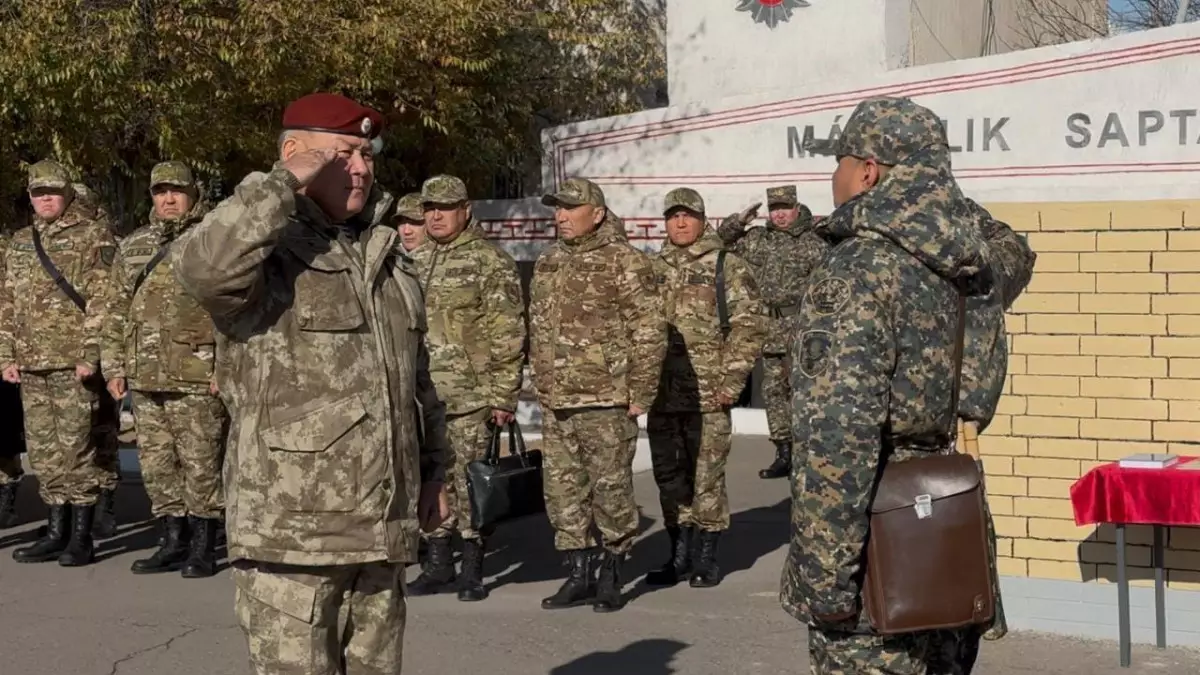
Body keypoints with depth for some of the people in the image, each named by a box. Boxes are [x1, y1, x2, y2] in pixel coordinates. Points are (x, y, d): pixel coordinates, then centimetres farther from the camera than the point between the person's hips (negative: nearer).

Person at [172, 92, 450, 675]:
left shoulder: (385, 258, 15)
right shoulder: (266, 253, -8)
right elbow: (199, 266, -34)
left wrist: (433, 468, 22)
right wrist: (286, 183, -25)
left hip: (381, 532, 7)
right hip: (291, 533, -7)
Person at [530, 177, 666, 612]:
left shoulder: (624, 262, -7)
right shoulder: (548, 263, 15)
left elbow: (650, 331, -9)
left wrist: (640, 393, -11)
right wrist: (541, 384, 17)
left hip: (606, 401, -7)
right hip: (555, 402, 7)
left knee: (610, 487, -1)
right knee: (563, 489, 9)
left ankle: (612, 575, 12)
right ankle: (578, 574, 19)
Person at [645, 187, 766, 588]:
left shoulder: (727, 268, 0)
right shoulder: (652, 270, 13)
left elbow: (750, 325, -5)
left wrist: (732, 379, -12)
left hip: (708, 394, -5)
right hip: (661, 393, 5)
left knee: (707, 476, -1)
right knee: (669, 476, 9)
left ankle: (706, 558, 10)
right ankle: (679, 555, 20)